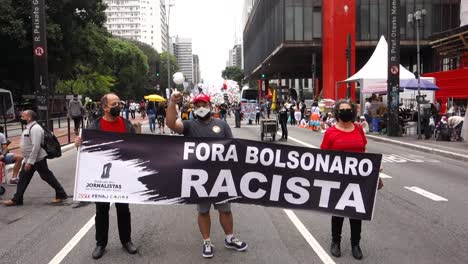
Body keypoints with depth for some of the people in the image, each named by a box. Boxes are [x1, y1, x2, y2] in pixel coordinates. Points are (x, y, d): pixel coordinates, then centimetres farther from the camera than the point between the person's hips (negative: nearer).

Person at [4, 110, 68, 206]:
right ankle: (17, 199, 22)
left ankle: (61, 195, 10)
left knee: (47, 177, -1)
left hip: (38, 160, -10)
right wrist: (28, 161, 20)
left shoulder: (35, 128, -21)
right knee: (23, 178, 13)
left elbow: (36, 147, -27)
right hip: (29, 160, 10)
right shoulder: (29, 128, 12)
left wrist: (30, 162, -26)